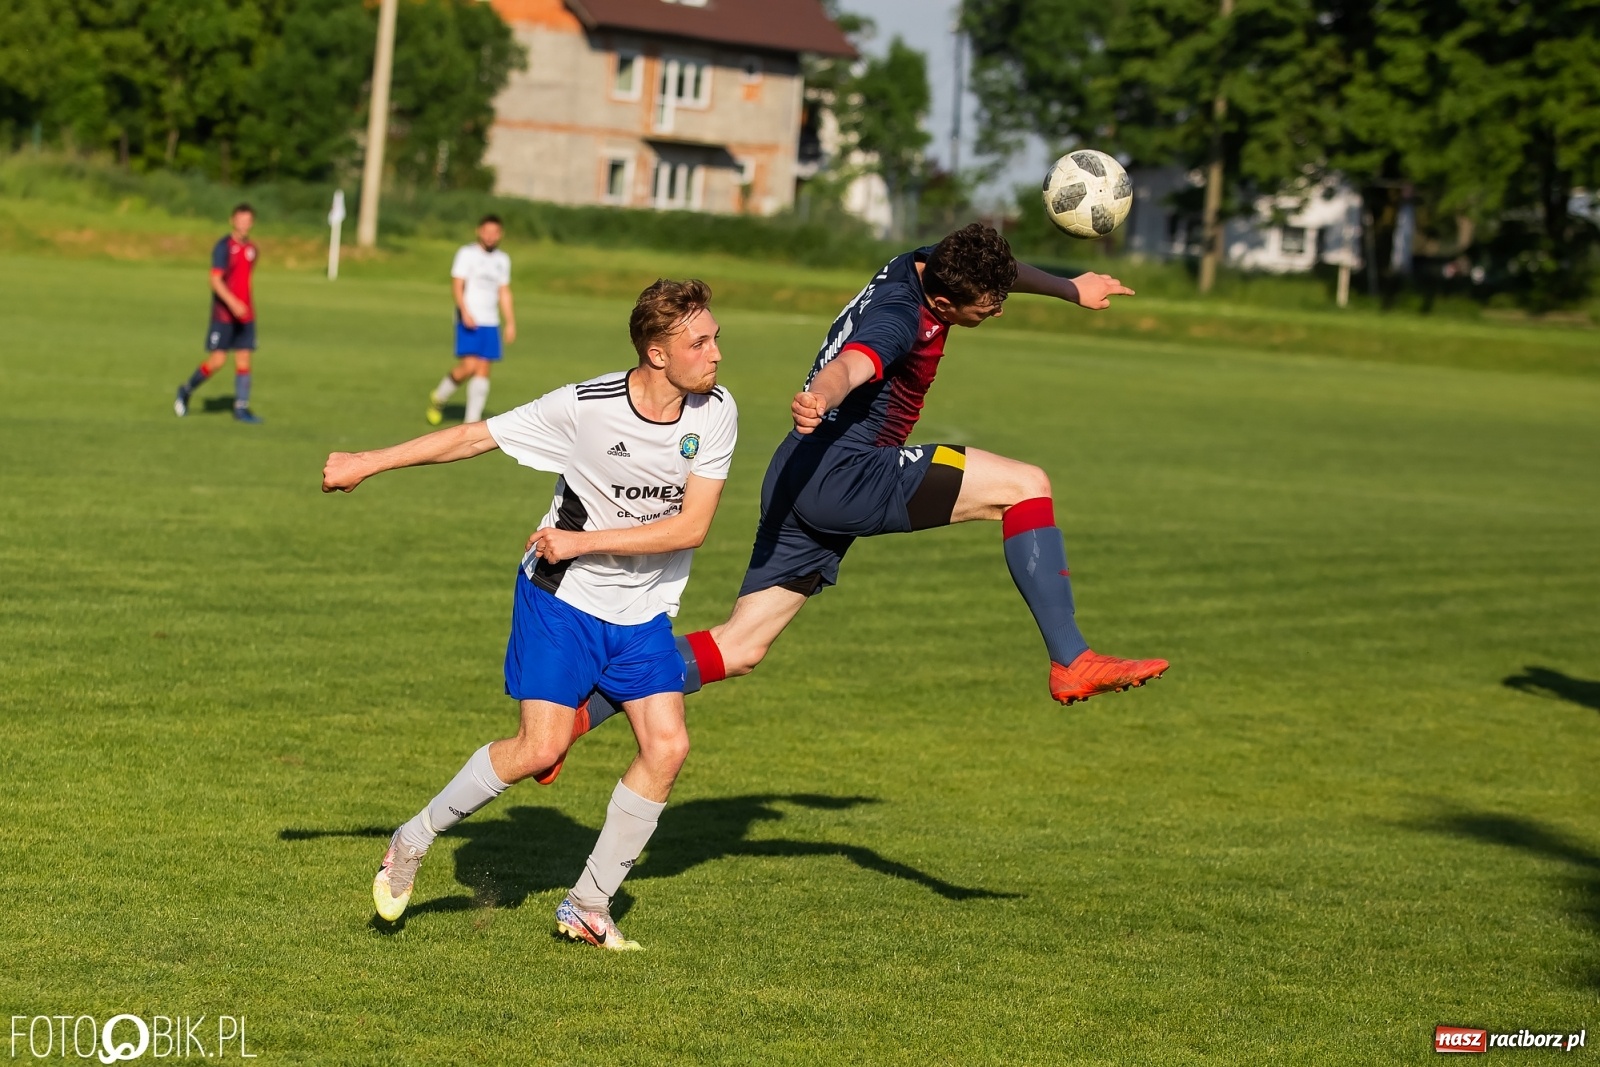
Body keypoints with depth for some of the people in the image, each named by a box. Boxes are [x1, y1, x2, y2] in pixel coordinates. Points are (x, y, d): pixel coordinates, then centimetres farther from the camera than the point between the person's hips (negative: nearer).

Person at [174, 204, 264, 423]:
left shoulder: (251, 249, 11)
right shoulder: (223, 247, -10)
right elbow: (215, 280, -18)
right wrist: (232, 303, -29)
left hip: (245, 315, 6)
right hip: (223, 314, -6)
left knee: (244, 360, 1)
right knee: (217, 360, -7)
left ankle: (241, 407, 3)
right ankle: (186, 391, 14)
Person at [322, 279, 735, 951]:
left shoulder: (715, 412, -11)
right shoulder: (585, 408, -19)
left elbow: (691, 526, -14)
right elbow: (473, 437, -9)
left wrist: (583, 542, -19)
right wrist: (366, 463, -4)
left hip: (643, 613, 4)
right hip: (561, 598, -4)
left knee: (667, 746, -10)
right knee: (542, 748, -15)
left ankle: (588, 907, 5)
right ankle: (412, 842, 8)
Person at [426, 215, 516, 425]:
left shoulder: (502, 259, 15)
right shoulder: (467, 254, -2)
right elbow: (457, 284, -8)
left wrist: (511, 323, 13)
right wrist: (465, 312, -21)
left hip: (491, 323, 5)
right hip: (469, 321, -5)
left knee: (483, 370, -1)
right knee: (469, 366, -16)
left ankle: (472, 420, 3)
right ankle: (438, 397, 9)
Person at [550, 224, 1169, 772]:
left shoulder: (925, 266, 9)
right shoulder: (900, 318, -19)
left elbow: (998, 269, 32)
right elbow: (849, 365, -40)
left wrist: (1071, 288, 45)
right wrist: (818, 400, -62)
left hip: (801, 481, 10)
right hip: (841, 472, -10)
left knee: (740, 648, 8)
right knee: (1026, 487, -13)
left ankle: (578, 711, 4)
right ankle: (1071, 664, -16)